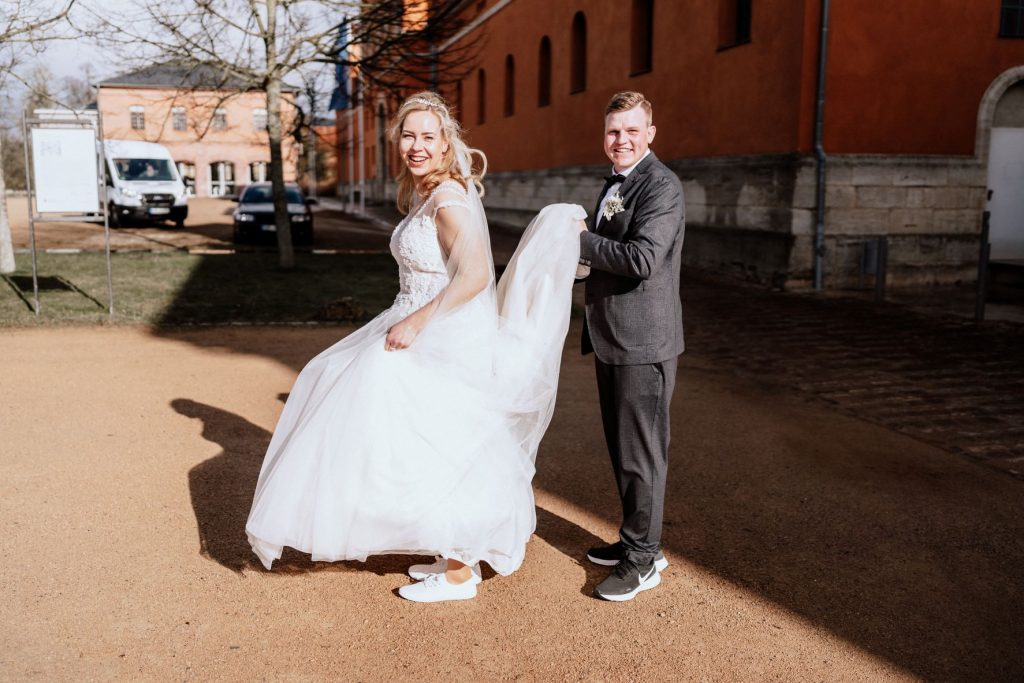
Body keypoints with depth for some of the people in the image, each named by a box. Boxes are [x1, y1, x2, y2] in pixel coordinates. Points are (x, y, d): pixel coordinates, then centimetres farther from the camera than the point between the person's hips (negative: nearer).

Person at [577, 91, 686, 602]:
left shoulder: (661, 185, -14)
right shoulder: (613, 185, 17)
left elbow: (643, 258, -26)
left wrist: (581, 239, -16)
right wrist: (582, 257, 4)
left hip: (643, 342, -9)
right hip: (611, 339, 10)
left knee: (641, 450, -1)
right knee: (620, 446, 17)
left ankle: (642, 558, 11)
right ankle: (636, 538, 31)